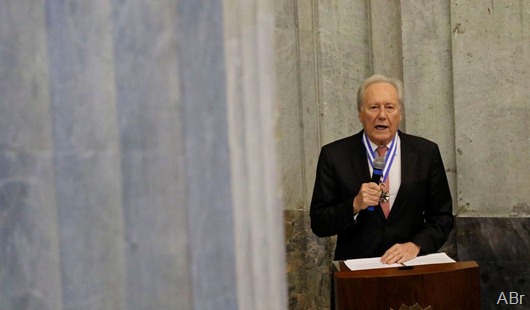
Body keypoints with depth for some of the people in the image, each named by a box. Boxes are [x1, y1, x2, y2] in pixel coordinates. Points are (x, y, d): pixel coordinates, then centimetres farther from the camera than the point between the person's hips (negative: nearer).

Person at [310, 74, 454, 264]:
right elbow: (319, 224, -1)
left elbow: (443, 217, 7)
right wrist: (355, 205, -17)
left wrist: (415, 245, -9)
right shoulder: (334, 155, 0)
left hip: (410, 267, 1)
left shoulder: (426, 153, 4)